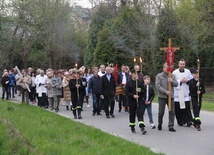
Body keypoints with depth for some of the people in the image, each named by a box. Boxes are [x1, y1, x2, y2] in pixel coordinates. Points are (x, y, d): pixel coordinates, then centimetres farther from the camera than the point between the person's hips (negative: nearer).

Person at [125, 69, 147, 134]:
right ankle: (132, 128, 21)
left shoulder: (140, 82, 6)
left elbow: (144, 91, 9)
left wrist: (140, 91, -13)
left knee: (140, 113, -11)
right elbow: (127, 92, -4)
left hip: (139, 100, 1)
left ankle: (142, 128, -19)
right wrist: (133, 95, -19)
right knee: (132, 114, 7)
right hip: (132, 100, -1)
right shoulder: (128, 83, 0)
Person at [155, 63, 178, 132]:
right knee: (161, 112, 5)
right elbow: (158, 86, -8)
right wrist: (166, 92, -16)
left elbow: (176, 84, 6)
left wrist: (172, 81, -15)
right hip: (162, 96, -2)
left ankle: (171, 126, 5)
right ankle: (160, 124, 26)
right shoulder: (159, 76, 2)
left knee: (172, 112, -2)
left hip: (171, 96, 2)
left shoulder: (172, 76, 12)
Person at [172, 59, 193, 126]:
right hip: (178, 93, -1)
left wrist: (187, 80, -7)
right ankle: (180, 122, 11)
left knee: (187, 107, -7)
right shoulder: (175, 72, -1)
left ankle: (188, 121, -5)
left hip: (186, 93, 1)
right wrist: (180, 81, -14)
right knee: (178, 108, 0)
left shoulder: (188, 72, 8)